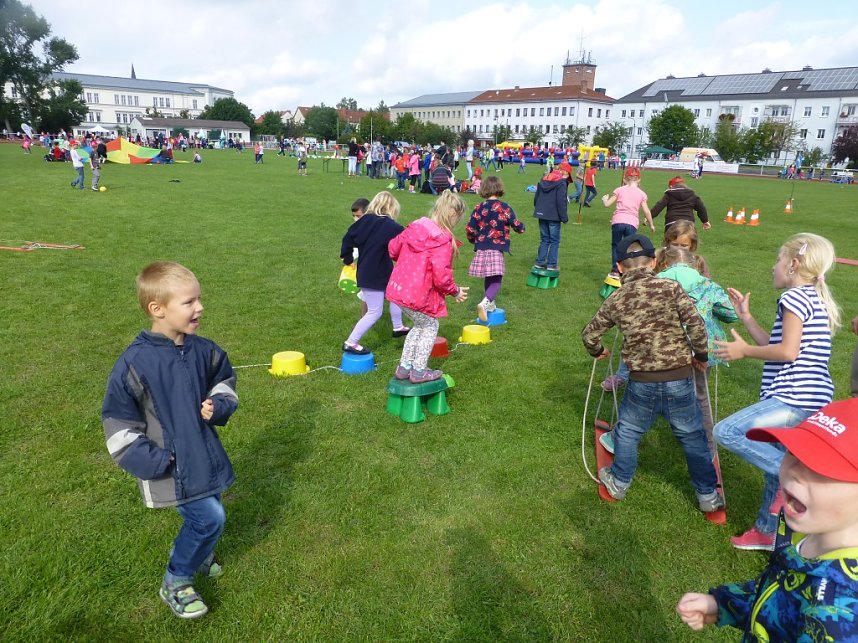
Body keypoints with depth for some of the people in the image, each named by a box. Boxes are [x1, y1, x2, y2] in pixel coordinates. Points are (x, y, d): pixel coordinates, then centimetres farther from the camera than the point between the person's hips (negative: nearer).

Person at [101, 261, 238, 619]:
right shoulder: (134, 364, -20)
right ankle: (175, 583, 18)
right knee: (210, 518, -7)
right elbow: (118, 425, -14)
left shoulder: (204, 351, -5)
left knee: (203, 518, 18)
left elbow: (225, 384, 12)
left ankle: (197, 555, 51)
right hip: (171, 469, -5)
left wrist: (218, 406, -9)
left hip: (205, 458, 6)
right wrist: (156, 462, -16)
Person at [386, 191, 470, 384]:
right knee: (430, 327, 17)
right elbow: (441, 275, -24)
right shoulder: (443, 240, -19)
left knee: (420, 325, 27)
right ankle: (419, 371, 21)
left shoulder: (414, 227, 4)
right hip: (420, 295, -8)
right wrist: (455, 291, -5)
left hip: (399, 288, 8)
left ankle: (404, 367, 31)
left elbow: (393, 247, 15)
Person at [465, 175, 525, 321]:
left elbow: (469, 229, -1)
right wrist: (520, 225, 22)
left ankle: (489, 303, 34)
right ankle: (484, 303, -23)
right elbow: (519, 227, -3)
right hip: (497, 249, -4)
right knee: (496, 281, -1)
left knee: (489, 278, 21)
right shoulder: (504, 207, -5)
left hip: (481, 249, 4)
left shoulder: (479, 207, 2)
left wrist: (474, 240, 20)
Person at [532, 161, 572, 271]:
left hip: (542, 215, 6)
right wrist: (564, 217, -11)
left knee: (544, 239, 16)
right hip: (554, 216, -6)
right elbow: (561, 202, -17)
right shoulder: (562, 182, -11)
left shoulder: (544, 179, 10)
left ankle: (540, 262, 13)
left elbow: (536, 197, 14)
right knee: (554, 241, 3)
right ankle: (551, 264, 1)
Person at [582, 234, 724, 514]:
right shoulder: (671, 288, -7)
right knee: (692, 436, 17)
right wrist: (701, 355, 4)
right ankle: (708, 495, 30)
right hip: (679, 379, 0)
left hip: (642, 383, 0)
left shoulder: (615, 300, -1)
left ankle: (619, 482, 37)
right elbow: (696, 324, -13)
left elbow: (589, 334, 7)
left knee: (628, 431, 22)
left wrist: (598, 351, 28)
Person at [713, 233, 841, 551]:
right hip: (813, 399, 10)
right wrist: (746, 317, 20)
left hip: (795, 399, -10)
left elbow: (787, 351, -20)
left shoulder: (795, 297, -11)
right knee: (775, 462, 18)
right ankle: (767, 532, 31)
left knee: (726, 432, -18)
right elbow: (775, 345, 19)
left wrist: (744, 350, -8)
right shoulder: (815, 300, 20)